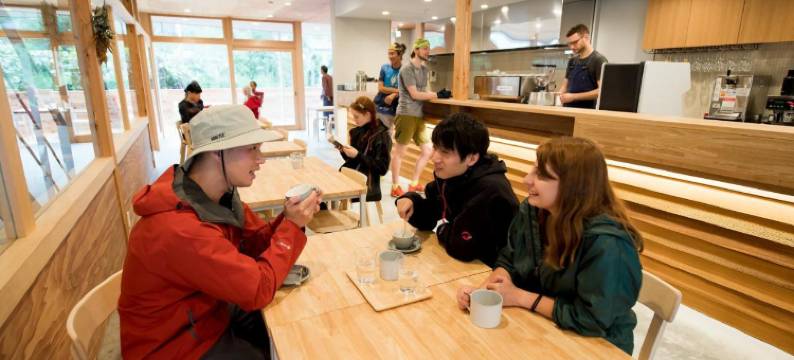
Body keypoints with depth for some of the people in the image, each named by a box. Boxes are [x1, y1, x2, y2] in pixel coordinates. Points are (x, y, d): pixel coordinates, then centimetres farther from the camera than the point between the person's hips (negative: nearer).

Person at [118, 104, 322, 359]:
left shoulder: (220, 193, -8)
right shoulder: (180, 228, -35)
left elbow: (255, 242, 0)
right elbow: (259, 290, -31)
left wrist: (288, 218, -18)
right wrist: (292, 225, -23)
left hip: (210, 310, 7)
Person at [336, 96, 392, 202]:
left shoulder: (382, 136, -12)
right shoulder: (357, 131, 8)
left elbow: (382, 168, -15)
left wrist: (358, 155, -19)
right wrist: (343, 151, -5)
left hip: (367, 183, -6)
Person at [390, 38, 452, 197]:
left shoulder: (424, 69, 18)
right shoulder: (407, 69, -9)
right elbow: (414, 94, -14)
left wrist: (437, 94, 1)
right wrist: (438, 95, -13)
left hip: (420, 116, 9)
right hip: (407, 115, -8)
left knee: (428, 150, 8)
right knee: (399, 151, 1)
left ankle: (414, 184, 22)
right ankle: (395, 188, 11)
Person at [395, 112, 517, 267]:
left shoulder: (490, 190, -29)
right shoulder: (448, 176, -4)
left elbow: (462, 248, -29)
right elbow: (427, 220, 5)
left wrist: (442, 231, -9)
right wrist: (411, 201, -15)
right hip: (455, 262, 7)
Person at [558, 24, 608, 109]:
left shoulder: (599, 60, -6)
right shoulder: (572, 61, 15)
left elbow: (602, 91, -15)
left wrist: (573, 96, -18)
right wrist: (560, 95, -3)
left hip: (587, 111, -6)